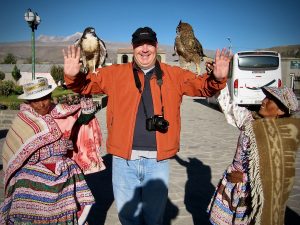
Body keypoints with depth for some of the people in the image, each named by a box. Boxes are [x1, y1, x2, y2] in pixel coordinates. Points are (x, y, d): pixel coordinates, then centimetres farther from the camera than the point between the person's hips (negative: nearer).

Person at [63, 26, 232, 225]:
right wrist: (73, 76, -16)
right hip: (123, 160, 1)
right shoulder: (115, 73, 5)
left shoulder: (174, 75, 5)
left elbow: (202, 86, 2)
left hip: (158, 161, 0)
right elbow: (86, 84, 6)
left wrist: (217, 78, -19)